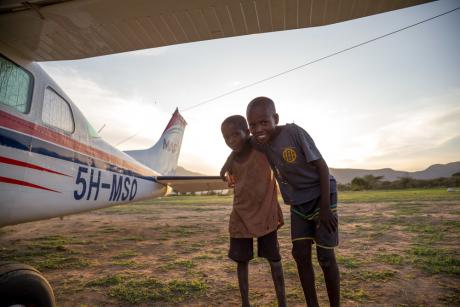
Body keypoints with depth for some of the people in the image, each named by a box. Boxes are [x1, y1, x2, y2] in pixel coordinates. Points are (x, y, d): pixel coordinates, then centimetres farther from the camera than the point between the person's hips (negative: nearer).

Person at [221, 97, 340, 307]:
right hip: (298, 203, 5)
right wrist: (229, 161, -6)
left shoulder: (293, 132, -26)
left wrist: (325, 208, -20)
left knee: (325, 257, -2)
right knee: (300, 254, 3)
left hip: (322, 196, -5)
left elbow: (322, 166, -21)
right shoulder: (260, 142, -10)